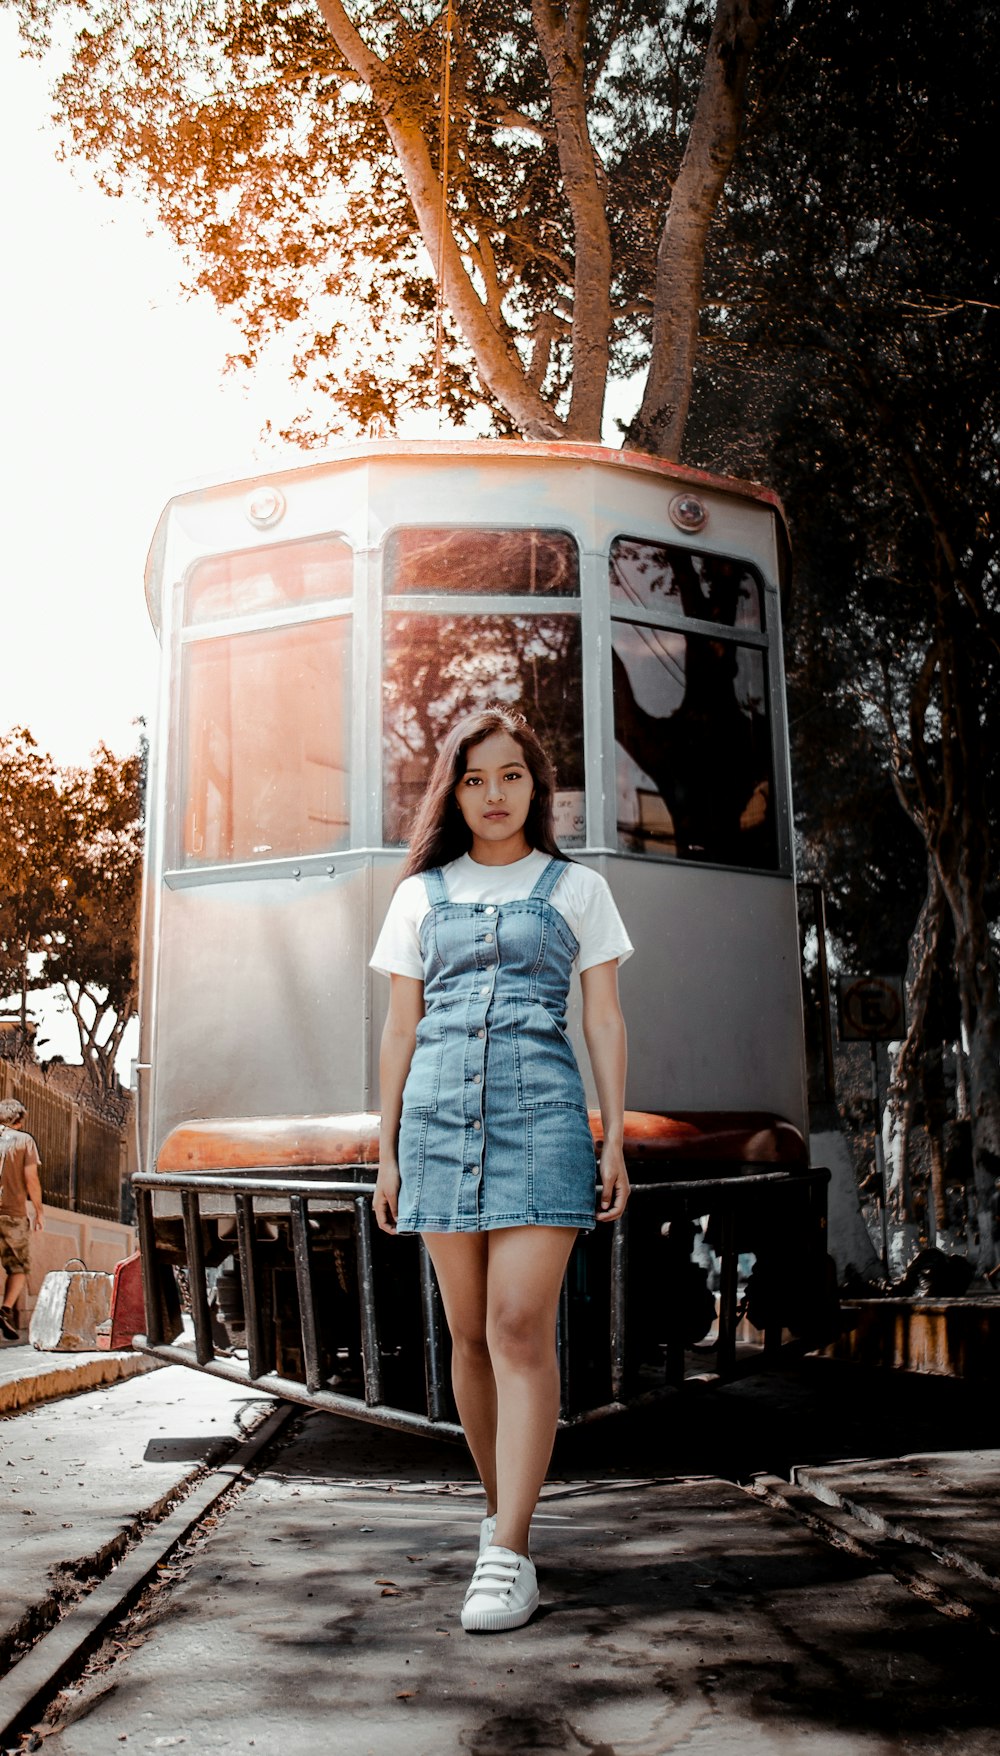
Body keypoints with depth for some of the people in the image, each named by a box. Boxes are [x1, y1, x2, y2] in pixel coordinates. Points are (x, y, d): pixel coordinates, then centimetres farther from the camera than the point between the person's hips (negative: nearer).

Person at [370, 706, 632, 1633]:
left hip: (541, 1112, -2)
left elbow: (605, 1019, 8)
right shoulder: (421, 893, 13)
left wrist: (616, 1137, 0)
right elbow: (401, 1027, 14)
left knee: (521, 1326, -11)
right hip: (440, 1114, 3)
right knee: (469, 1333, 7)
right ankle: (499, 1505, 26)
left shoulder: (577, 887, 9)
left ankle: (508, 1553, -8)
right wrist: (387, 1150, 11)